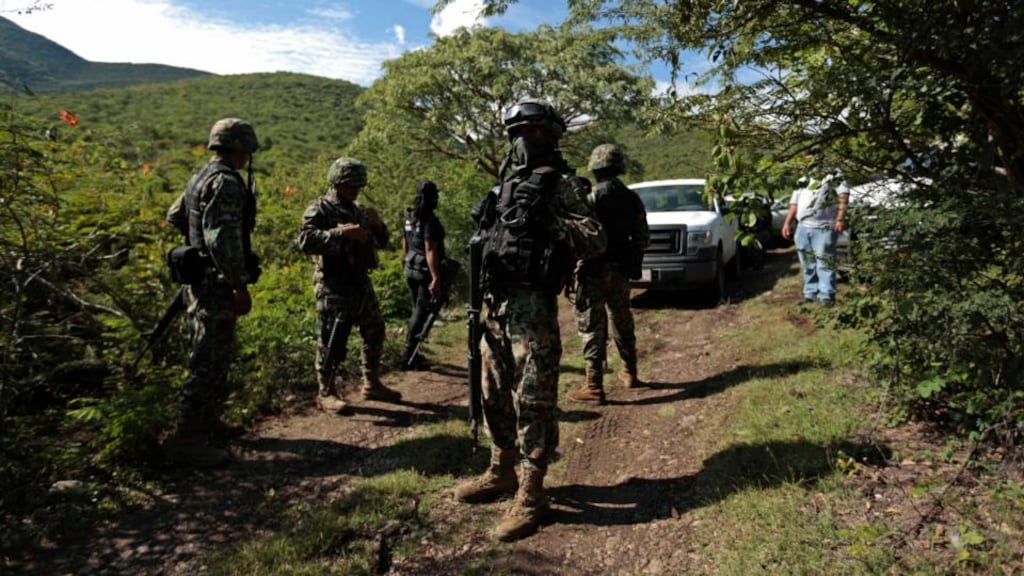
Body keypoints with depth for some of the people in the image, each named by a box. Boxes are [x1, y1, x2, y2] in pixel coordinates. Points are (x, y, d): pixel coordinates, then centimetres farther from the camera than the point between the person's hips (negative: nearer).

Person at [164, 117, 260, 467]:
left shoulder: (201, 177, 14)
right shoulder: (226, 182, -18)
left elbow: (175, 217, 27)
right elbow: (223, 238, -27)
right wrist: (240, 285, -24)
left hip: (200, 280, 11)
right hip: (217, 285, -11)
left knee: (215, 357, 20)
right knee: (209, 362, -5)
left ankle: (208, 421, 33)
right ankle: (187, 440, 1)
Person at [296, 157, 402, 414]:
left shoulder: (358, 210, 16)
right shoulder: (319, 209, -7)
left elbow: (381, 242, 22)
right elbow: (305, 239, -22)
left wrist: (377, 224, 1)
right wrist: (342, 233, -27)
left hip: (361, 282, 8)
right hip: (333, 286, -8)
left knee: (375, 332, 13)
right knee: (332, 341, -3)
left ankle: (372, 385, 27)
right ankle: (326, 392, 10)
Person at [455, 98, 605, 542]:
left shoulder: (562, 184, -4)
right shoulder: (508, 183, 19)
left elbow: (595, 239, -12)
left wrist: (547, 222, -26)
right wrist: (480, 295, 16)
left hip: (532, 305, -8)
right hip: (496, 301, 8)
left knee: (533, 399, -4)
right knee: (496, 393, 16)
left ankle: (531, 494, 6)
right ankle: (501, 472, 31)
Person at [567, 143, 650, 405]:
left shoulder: (592, 197, -13)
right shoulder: (632, 199, 6)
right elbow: (643, 239, 8)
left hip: (595, 270, -6)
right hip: (621, 271, 6)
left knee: (592, 326, -4)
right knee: (622, 320, 20)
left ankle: (593, 386, -4)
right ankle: (630, 373, 33)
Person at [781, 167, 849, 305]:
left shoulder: (833, 174, 4)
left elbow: (843, 194, -7)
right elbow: (795, 201, 25)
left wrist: (840, 219, -18)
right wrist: (787, 222, 17)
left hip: (824, 227, -6)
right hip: (802, 227, 6)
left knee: (824, 263, -10)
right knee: (808, 264, 9)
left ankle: (826, 296, -7)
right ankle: (810, 294, 16)